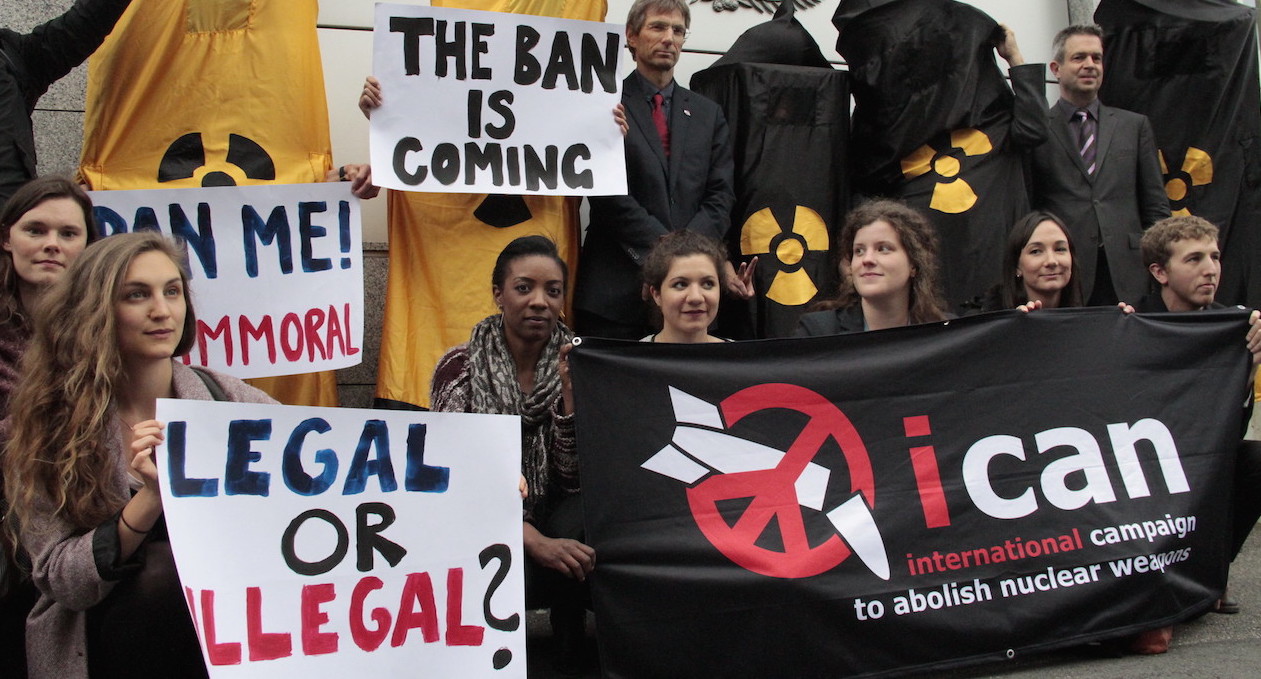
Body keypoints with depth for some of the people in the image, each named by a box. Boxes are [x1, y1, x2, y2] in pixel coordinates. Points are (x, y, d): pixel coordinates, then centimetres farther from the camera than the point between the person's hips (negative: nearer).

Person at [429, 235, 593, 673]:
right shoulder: (461, 368, -5)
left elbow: (574, 477, -7)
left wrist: (569, 390, -20)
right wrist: (534, 541, -27)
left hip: (553, 522, 2)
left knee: (580, 519, -31)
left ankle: (573, 653, -9)